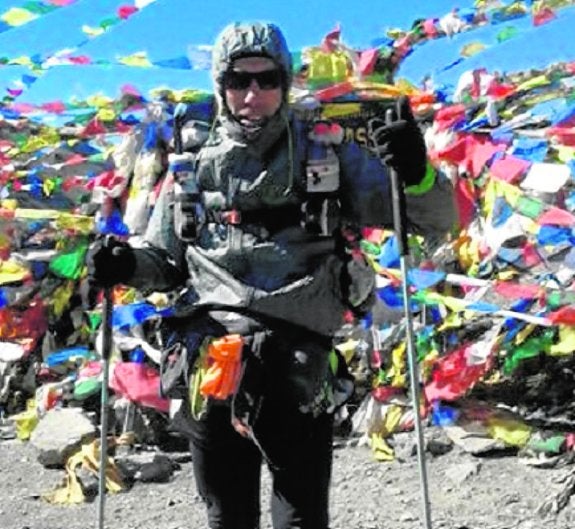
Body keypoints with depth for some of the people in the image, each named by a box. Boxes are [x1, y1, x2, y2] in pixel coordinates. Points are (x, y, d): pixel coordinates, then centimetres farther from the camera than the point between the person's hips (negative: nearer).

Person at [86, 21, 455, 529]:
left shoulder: (330, 157, 4)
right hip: (211, 368, 3)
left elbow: (436, 219, 2)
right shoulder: (194, 166, 10)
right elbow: (164, 262, 20)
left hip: (298, 371, -2)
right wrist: (126, 264, -3)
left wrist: (415, 172, -20)